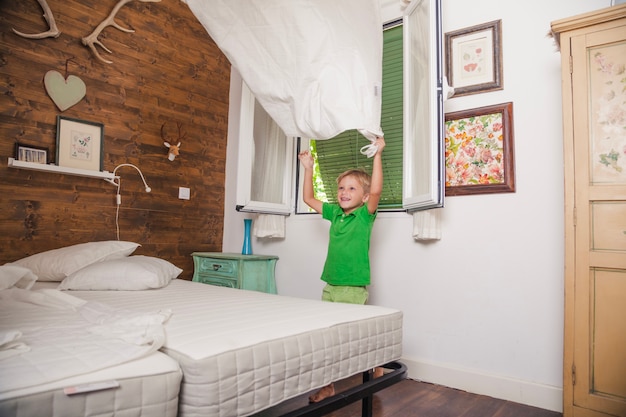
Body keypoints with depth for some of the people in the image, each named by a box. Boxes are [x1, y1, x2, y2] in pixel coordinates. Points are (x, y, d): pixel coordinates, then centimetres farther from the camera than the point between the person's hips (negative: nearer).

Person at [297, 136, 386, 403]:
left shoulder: (365, 214, -5)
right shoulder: (334, 213, 10)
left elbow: (376, 190, -23)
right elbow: (308, 198, 17)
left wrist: (377, 155, -24)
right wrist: (308, 168, 13)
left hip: (354, 288, -6)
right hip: (330, 285, 6)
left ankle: (376, 369, 29)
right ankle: (327, 386, 23)